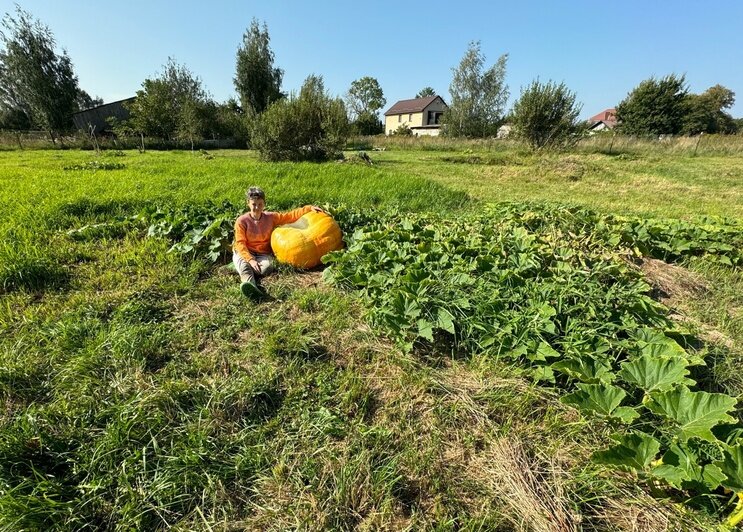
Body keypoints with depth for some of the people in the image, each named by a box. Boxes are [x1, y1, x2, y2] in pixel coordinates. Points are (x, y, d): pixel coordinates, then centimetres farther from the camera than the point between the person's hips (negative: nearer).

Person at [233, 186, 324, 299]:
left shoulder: (271, 217, 2)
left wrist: (309, 208, -5)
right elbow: (240, 243, -11)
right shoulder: (241, 221, -6)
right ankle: (250, 285, -64)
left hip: (263, 254, 3)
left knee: (267, 267, -33)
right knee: (244, 266, -38)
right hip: (244, 253, -2)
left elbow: (290, 216, 4)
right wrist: (250, 260, -25)